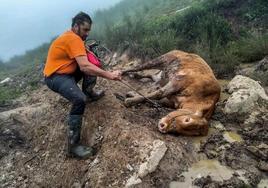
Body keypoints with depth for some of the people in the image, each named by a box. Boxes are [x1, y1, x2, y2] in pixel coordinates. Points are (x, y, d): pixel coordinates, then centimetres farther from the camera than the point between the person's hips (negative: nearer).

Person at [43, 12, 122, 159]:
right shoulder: (73, 39, -21)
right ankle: (73, 146, -27)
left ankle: (89, 93, 28)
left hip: (67, 72, 10)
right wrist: (109, 75, -30)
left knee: (92, 64, 16)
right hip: (55, 77, -10)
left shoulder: (71, 36, 11)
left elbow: (83, 62, 10)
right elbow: (84, 67, -31)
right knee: (79, 100, -33)